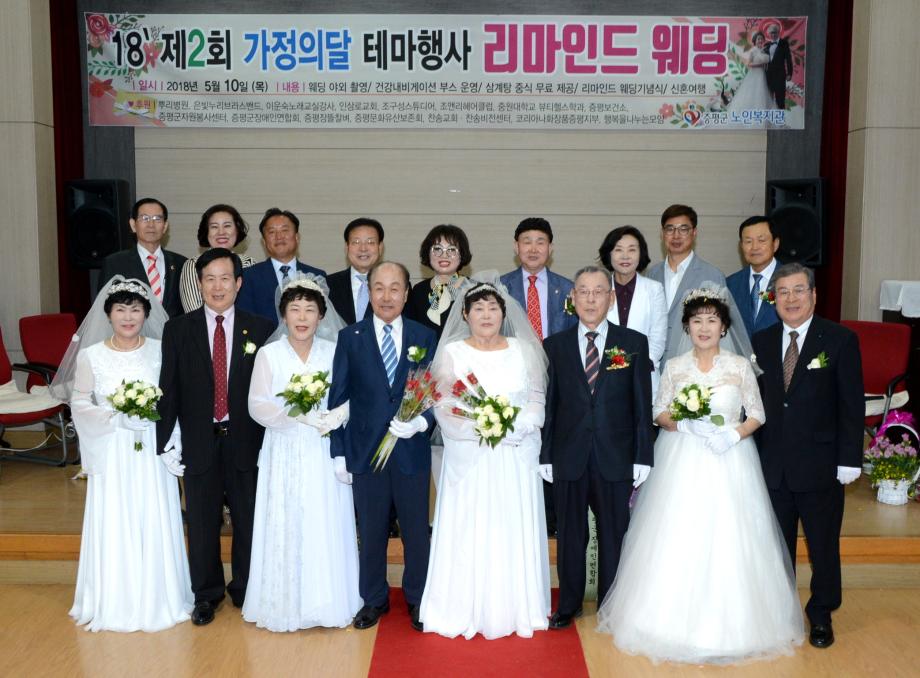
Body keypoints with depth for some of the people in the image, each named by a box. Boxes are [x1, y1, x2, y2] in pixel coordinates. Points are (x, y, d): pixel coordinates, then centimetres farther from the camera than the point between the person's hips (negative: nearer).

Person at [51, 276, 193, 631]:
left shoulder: (160, 351, -1)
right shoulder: (91, 355, -2)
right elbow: (79, 402, 0)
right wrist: (116, 417, -14)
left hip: (152, 451, 1)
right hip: (111, 451, 0)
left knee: (154, 523, 6)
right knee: (113, 525, 5)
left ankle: (157, 597, 22)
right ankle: (115, 601, 20)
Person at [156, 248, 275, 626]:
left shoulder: (261, 330, -1)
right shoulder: (178, 330, 2)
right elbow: (168, 390, 1)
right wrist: (167, 442, -4)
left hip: (246, 442, 0)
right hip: (199, 442, 0)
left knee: (248, 521, 11)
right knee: (202, 523, 10)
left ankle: (246, 591, 30)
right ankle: (206, 595, 28)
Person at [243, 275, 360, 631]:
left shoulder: (334, 352, 4)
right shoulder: (269, 354, 0)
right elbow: (257, 405, -6)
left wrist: (336, 416, -21)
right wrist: (298, 414, -20)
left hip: (325, 454, 1)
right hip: (285, 454, -1)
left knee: (327, 527, 4)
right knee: (285, 527, 1)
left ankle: (328, 601, 18)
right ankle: (285, 604, 15)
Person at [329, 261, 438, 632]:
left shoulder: (424, 337, 2)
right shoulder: (350, 337, 1)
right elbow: (338, 397, 1)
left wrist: (422, 421, -18)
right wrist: (339, 451, -2)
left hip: (412, 451, 0)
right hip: (366, 451, 0)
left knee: (416, 531, 11)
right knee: (371, 532, 13)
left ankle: (417, 600, 30)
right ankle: (374, 599, 31)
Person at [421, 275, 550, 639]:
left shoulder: (523, 349, 7)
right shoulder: (452, 352, 1)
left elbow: (537, 398, 5)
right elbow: (443, 405, -4)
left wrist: (512, 426, -12)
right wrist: (479, 424, -18)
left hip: (515, 456, 2)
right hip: (469, 457, -1)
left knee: (513, 531, 6)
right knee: (469, 531, 2)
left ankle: (514, 609, 19)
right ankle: (464, 610, 14)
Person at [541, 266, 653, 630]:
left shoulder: (633, 343, 2)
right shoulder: (554, 345, 5)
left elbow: (642, 405, 1)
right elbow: (547, 405, 4)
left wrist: (643, 457, -4)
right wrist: (545, 456, 0)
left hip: (616, 459, 0)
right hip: (569, 459, 1)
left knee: (614, 535, 10)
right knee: (570, 535, 11)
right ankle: (568, 605, 27)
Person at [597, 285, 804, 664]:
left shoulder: (740, 366, 3)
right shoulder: (674, 367, 5)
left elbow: (757, 415, 5)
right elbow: (659, 413, 5)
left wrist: (735, 433, -14)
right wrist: (685, 424, -15)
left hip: (730, 460, 0)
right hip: (681, 461, 1)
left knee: (727, 542, -2)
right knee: (677, 543, -2)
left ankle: (727, 623, 13)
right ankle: (677, 620, 12)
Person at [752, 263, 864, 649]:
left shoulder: (841, 340, -6)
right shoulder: (762, 342, 4)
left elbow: (852, 405, -7)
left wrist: (849, 459, -10)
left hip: (820, 466, -3)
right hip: (773, 467, 3)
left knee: (823, 546, 11)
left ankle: (821, 616, 30)